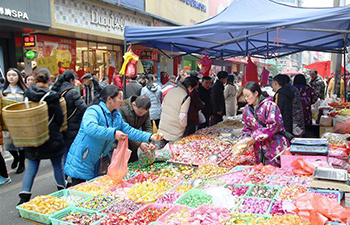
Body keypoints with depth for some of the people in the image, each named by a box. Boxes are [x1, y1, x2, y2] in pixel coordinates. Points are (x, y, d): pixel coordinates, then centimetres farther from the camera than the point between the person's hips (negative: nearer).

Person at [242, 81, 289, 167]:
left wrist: (254, 137, -19)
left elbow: (274, 125, -19)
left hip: (275, 147, -5)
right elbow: (247, 129, 12)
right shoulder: (247, 109, 9)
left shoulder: (269, 105, -11)